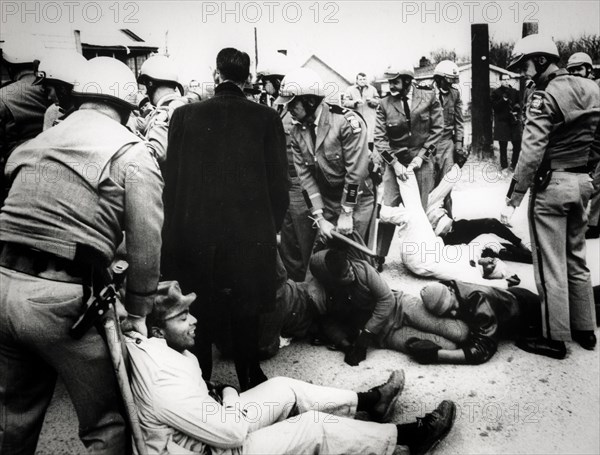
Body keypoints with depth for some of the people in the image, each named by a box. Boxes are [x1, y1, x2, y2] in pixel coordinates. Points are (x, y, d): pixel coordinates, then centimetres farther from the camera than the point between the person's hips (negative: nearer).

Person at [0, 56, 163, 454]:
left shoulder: (34, 144, 17)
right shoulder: (131, 152, -2)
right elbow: (146, 242, -7)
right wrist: (138, 310, 3)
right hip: (61, 298, -6)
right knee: (107, 421, 9)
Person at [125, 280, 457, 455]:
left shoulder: (158, 349, -7)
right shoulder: (165, 388, -35)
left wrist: (219, 393, -5)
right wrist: (230, 395, -10)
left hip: (212, 425, 9)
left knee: (283, 388, 9)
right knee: (314, 426, -9)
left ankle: (367, 401, 24)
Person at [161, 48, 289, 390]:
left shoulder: (185, 115, -1)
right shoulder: (266, 118, -3)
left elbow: (172, 180, 0)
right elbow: (279, 181, -1)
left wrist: (177, 232, 9)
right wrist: (272, 227, 12)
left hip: (196, 237, 1)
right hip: (252, 235, 0)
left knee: (201, 321, 14)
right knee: (247, 318, 13)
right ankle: (251, 383, 28)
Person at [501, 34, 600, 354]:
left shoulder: (544, 98, -14)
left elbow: (531, 153, -21)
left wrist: (513, 199, -20)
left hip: (550, 184, -8)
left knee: (551, 265, 2)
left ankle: (555, 336, 12)